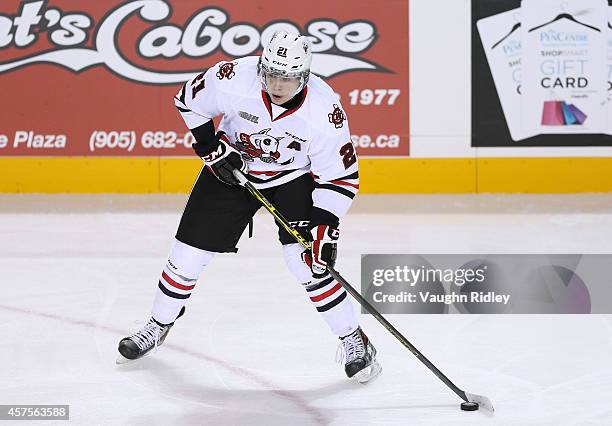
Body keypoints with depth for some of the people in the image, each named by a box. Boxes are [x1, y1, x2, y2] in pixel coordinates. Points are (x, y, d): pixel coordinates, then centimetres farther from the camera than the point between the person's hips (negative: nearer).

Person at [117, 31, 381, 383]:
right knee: (189, 253, 3)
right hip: (232, 167, 2)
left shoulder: (324, 111, -31)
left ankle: (355, 342, 0)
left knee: (309, 261, -18)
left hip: (294, 177, -2)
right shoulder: (234, 78, -29)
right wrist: (211, 149, -14)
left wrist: (325, 228, -28)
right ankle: (159, 325, 28)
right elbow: (190, 100, -8)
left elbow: (341, 176, -20)